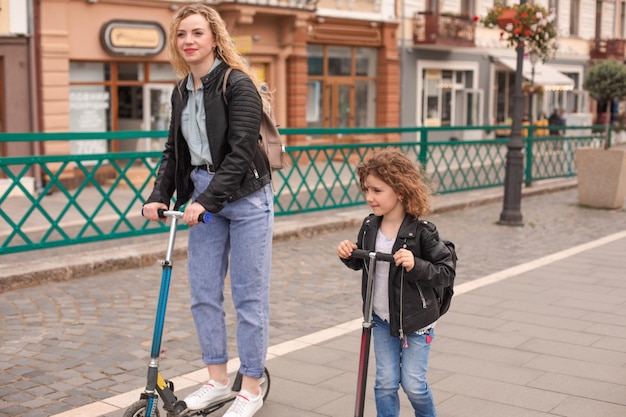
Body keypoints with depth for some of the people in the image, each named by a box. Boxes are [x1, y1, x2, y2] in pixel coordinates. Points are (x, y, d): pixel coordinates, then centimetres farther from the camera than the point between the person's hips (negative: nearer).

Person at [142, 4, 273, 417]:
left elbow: (241, 152, -19)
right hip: (203, 197, 7)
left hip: (245, 197, -7)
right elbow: (174, 150, 12)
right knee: (203, 291, 9)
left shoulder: (238, 84, -13)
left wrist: (206, 200, -25)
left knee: (249, 294, 0)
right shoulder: (181, 91, 9)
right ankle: (218, 379, 24)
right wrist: (159, 195, -1)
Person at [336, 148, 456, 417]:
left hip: (415, 320, -4)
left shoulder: (422, 232, -19)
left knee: (412, 383, 3)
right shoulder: (370, 227, -3)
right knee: (385, 382, 6)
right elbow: (361, 263, 12)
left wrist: (416, 265, -33)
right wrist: (347, 255, -9)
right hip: (382, 319, 4)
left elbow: (447, 272, -17)